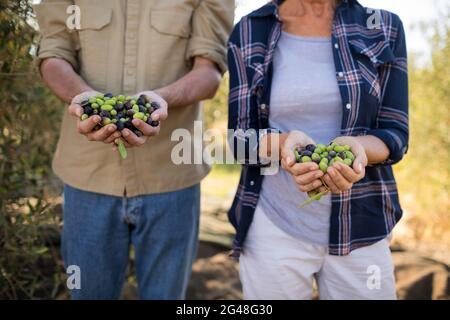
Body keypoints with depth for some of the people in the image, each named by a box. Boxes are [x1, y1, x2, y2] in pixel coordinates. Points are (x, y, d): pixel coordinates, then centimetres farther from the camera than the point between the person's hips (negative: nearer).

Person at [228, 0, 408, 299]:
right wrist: (285, 143, -24)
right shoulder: (249, 34, -2)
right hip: (273, 229, 0)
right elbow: (240, 138, -4)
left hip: (362, 227, 1)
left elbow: (395, 135, -4)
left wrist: (354, 146, -25)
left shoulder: (385, 30, -2)